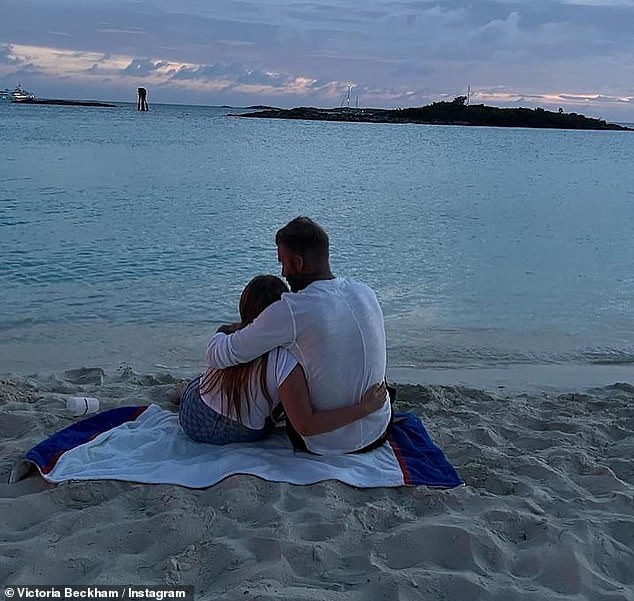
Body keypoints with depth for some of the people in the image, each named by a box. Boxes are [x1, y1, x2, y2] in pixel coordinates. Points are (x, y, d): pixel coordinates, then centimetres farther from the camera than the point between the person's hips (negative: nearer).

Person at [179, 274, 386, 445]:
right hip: (242, 436, -2)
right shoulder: (284, 362, -32)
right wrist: (365, 407, -33)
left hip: (191, 420, 2)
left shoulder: (227, 334, -17)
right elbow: (306, 425, -36)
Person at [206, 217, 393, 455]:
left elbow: (218, 356, -17)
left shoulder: (290, 310, -25)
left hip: (327, 445, -5)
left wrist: (222, 334, 7)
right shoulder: (365, 292, -6)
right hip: (379, 432, 5)